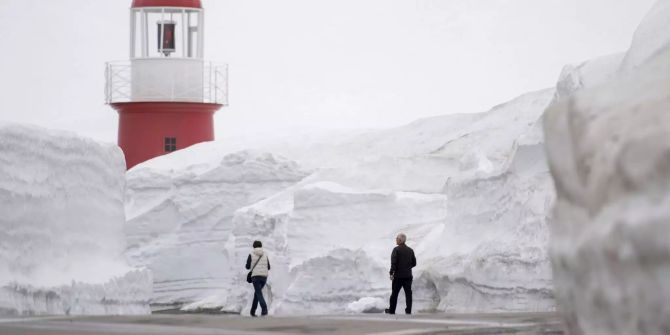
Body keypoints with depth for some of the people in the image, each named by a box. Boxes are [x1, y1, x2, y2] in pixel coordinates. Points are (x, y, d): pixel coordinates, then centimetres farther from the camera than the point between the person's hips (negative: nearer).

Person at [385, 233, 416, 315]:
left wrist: (391, 273, -12)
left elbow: (394, 263, -17)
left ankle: (391, 310, 13)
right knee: (408, 293, 5)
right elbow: (414, 263, 9)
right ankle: (408, 310, 0)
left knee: (394, 293, 6)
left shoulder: (396, 250, -10)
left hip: (398, 275, -4)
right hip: (408, 275, 4)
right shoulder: (410, 250, 6)